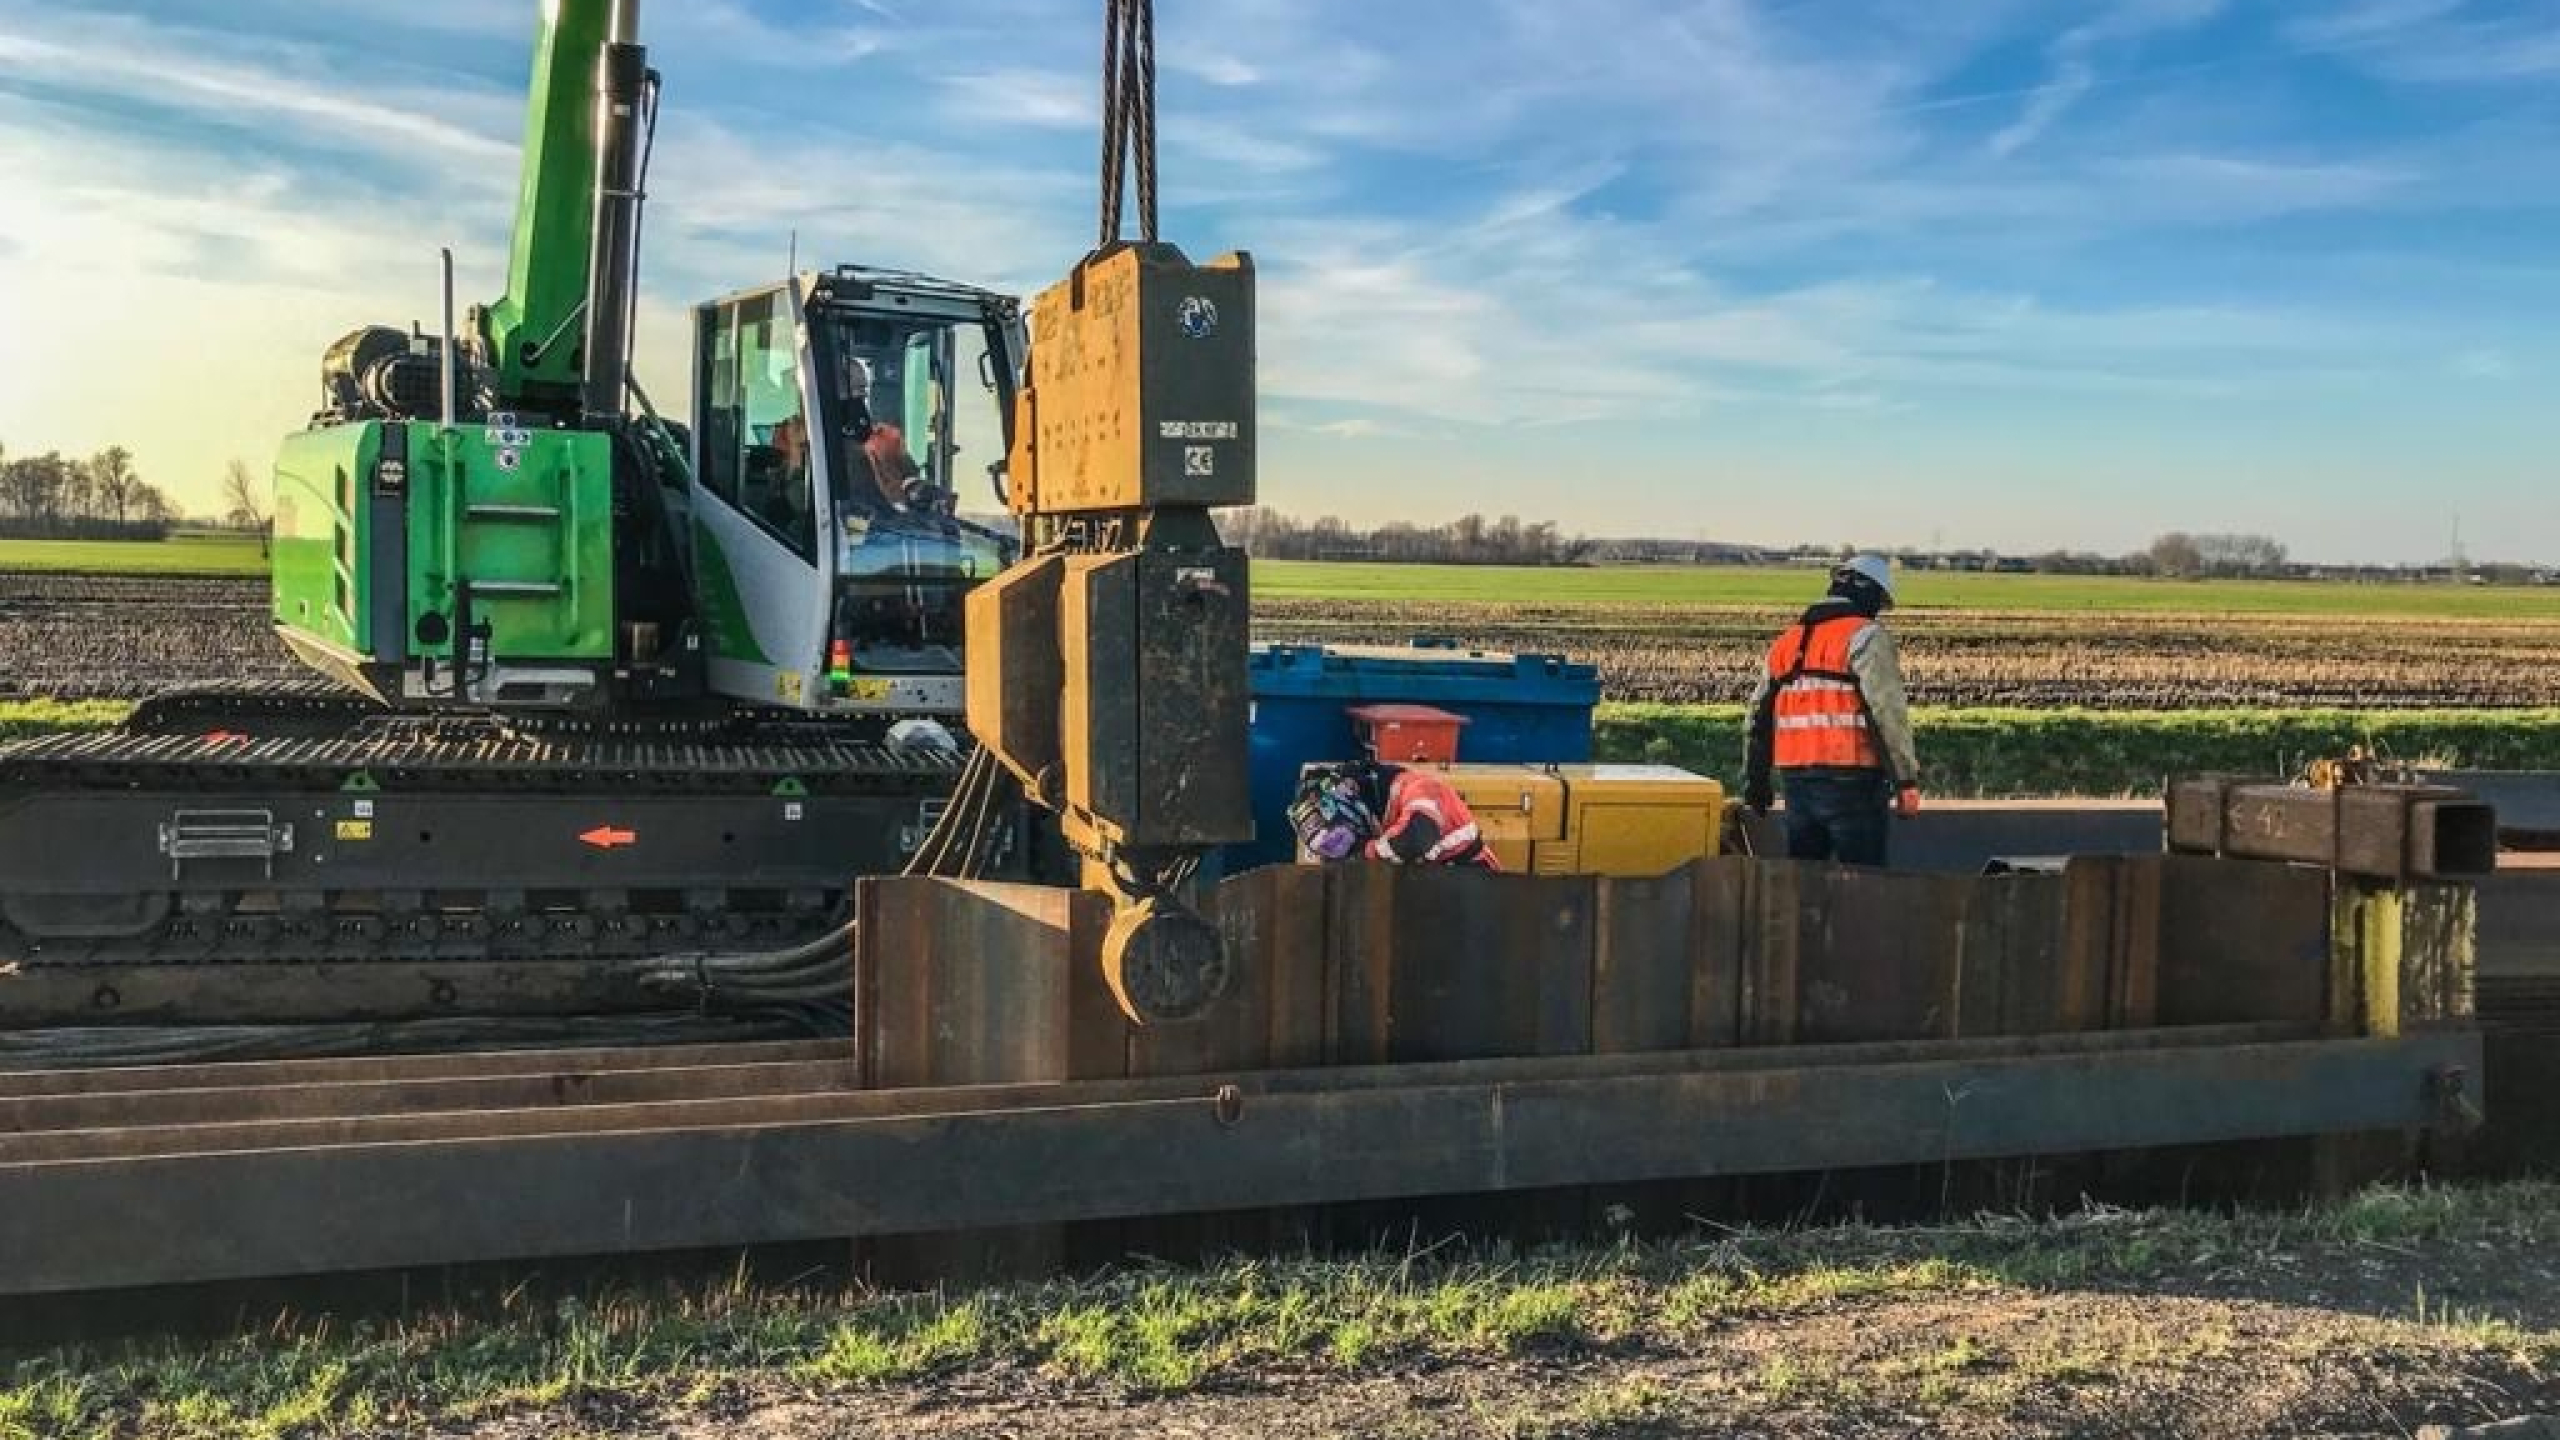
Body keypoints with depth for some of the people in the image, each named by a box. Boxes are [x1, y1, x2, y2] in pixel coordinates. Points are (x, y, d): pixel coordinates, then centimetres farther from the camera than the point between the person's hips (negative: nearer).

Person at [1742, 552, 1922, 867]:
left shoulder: (1785, 642, 16)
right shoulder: (1865, 635, -5)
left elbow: (1760, 720, 19)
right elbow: (1888, 710, -15)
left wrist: (1754, 789, 24)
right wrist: (1907, 780, -13)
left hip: (1796, 781, 6)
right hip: (1851, 781, -6)